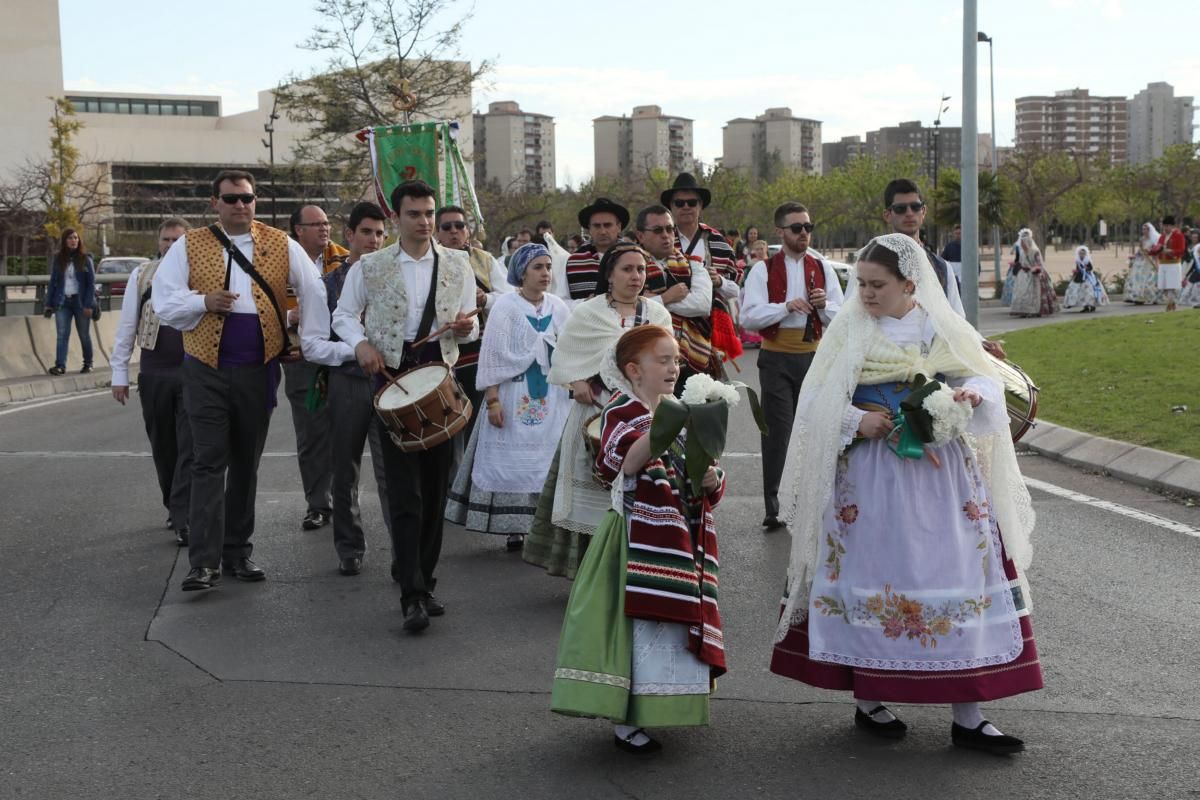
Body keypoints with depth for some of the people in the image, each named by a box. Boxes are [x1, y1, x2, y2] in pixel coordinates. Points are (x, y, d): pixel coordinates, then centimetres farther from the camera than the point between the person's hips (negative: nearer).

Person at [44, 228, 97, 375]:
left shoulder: (85, 259, -1)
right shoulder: (58, 259, 6)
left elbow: (91, 283, -4)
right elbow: (53, 282, 8)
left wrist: (89, 304, -12)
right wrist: (49, 303, 3)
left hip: (80, 301, -2)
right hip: (62, 302, 2)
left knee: (84, 335, 7)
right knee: (62, 334, -7)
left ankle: (88, 364, 20)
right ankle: (60, 365, -11)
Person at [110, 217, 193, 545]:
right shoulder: (141, 275, 5)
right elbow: (126, 326, 7)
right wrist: (119, 373, 5)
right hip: (153, 373, 2)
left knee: (190, 448, -7)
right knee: (163, 447, 12)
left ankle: (183, 520, -5)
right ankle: (174, 508, 29)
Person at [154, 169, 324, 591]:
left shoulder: (281, 244, 5)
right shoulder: (189, 246, 3)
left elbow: (316, 292, 9)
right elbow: (163, 300, -1)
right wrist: (204, 302, -15)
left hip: (258, 368, 2)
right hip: (207, 368, -2)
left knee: (246, 463, 11)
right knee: (209, 463, -7)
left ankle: (237, 551, 22)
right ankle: (204, 561, -8)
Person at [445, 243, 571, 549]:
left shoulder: (559, 308, 6)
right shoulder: (506, 306, -5)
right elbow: (492, 355, -7)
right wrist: (492, 400, -13)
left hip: (552, 399, 4)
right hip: (515, 397, -3)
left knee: (548, 460, 2)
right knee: (514, 460, -1)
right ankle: (514, 527, 5)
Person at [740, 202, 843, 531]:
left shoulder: (823, 269, 9)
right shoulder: (763, 271, 0)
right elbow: (748, 317, -10)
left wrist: (824, 304, -14)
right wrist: (787, 306, -22)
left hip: (813, 356, 3)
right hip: (776, 358, -3)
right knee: (778, 430, -4)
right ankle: (772, 507, 1)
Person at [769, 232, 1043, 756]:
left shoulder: (943, 330, 6)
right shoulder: (849, 331, 0)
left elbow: (988, 381, 7)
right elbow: (816, 404, -2)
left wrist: (971, 395, -15)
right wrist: (858, 421, -19)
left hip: (942, 475, 2)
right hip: (869, 478, -2)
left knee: (961, 574, 1)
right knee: (871, 576, 2)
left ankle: (968, 716, 9)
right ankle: (868, 701, 19)